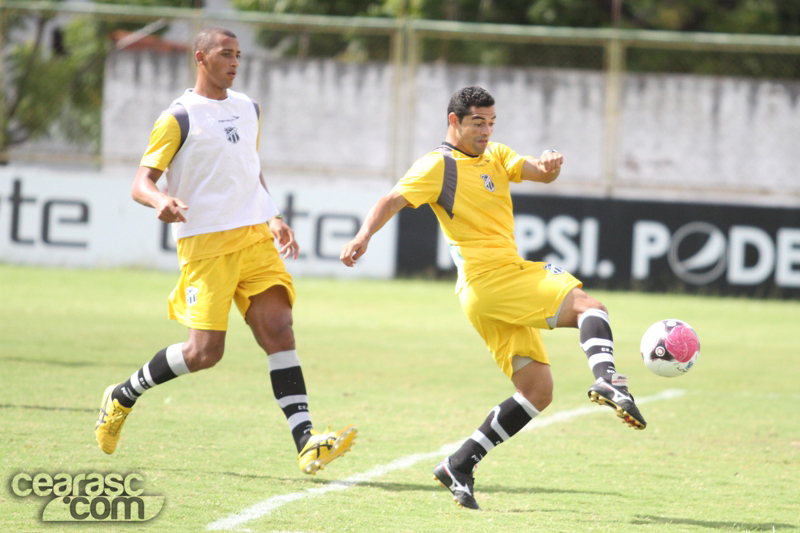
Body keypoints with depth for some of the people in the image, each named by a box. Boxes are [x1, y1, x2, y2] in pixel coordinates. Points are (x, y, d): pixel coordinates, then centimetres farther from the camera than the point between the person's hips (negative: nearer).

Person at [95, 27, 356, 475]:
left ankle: (306, 443, -18)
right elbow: (142, 182, -7)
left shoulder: (249, 109, 17)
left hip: (255, 236, 6)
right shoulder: (179, 118, -4)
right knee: (205, 351, -9)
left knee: (279, 329, -11)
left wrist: (274, 218, 18)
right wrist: (160, 200, -29)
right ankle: (123, 396, 16)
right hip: (206, 244, -6)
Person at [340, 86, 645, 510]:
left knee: (537, 391, 4)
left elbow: (539, 173, 10)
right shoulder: (439, 166, -1)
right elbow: (393, 201, -12)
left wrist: (550, 164, -15)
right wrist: (364, 235, -30)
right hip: (490, 280, -8)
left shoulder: (495, 156, 22)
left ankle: (460, 465, 4)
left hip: (508, 279, 8)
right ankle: (606, 378, -46)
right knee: (589, 307, -19)